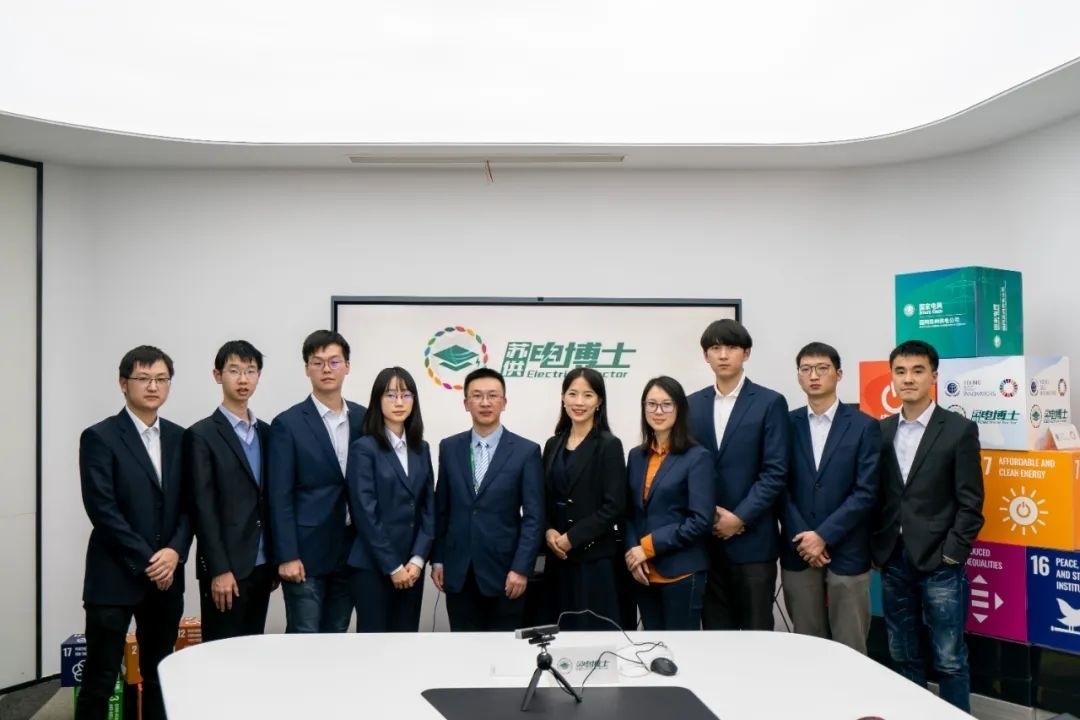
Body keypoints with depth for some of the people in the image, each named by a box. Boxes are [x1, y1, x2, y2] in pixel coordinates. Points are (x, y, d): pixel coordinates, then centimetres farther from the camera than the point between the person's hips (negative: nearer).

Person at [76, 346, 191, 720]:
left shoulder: (179, 438, 10)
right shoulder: (99, 437, -5)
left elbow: (189, 504, 8)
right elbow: (102, 509, -12)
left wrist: (174, 552, -9)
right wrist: (147, 561, -13)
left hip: (166, 576, 5)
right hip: (114, 577, -5)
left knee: (159, 675, 11)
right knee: (100, 679, 0)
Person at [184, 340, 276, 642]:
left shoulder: (266, 433, 12)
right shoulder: (201, 435, -6)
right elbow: (203, 508, -11)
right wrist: (219, 570, -16)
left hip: (260, 565, 6)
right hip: (225, 567, -6)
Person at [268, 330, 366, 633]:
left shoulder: (364, 419, 7)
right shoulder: (288, 424, -5)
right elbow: (280, 496, -8)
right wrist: (287, 556, -13)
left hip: (351, 550, 4)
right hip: (306, 551, -4)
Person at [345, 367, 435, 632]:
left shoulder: (421, 449, 11)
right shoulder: (363, 448, -7)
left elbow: (428, 508, 8)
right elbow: (365, 513, -11)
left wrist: (417, 559, -4)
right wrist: (392, 566, -12)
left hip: (411, 567, 5)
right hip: (372, 566, -5)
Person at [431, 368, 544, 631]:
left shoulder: (526, 451, -4)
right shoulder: (449, 448, 6)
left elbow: (534, 517, -6)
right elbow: (441, 509, 10)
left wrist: (521, 568, -12)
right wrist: (437, 559, 6)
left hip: (503, 571, -2)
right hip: (458, 572, 3)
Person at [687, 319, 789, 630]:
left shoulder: (770, 403, -2)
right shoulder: (693, 404, 10)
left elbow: (775, 472, -8)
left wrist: (739, 518, -13)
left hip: (752, 539, -3)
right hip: (705, 538, 3)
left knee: (756, 631, 3)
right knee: (715, 631, 10)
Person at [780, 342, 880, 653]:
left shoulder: (864, 426, -1)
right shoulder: (786, 425, 6)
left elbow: (866, 492, -7)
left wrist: (824, 535, -13)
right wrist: (803, 538, -8)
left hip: (847, 552, -2)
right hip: (798, 551, 2)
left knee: (850, 647, 3)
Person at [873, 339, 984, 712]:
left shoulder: (960, 430, -3)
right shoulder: (881, 430, 8)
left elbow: (970, 503, -6)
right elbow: (875, 496, 10)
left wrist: (951, 555, -11)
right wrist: (876, 551, 3)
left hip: (939, 564, -4)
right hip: (893, 562, 4)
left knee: (949, 660, 3)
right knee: (903, 657, 12)